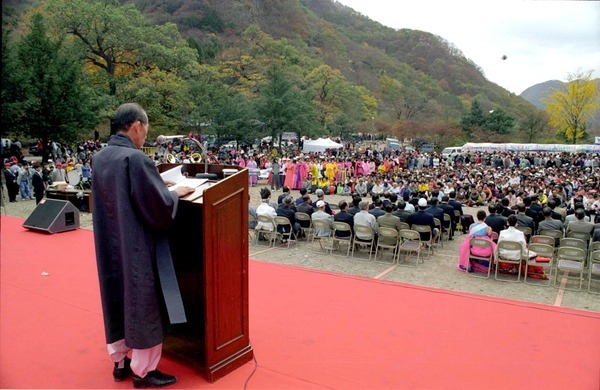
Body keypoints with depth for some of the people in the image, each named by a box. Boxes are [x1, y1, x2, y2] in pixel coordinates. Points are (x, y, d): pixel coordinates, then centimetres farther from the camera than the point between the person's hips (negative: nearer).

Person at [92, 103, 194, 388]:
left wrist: (158, 186, 16)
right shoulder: (135, 158, -22)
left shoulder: (99, 158, 4)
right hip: (136, 248, -8)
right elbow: (160, 206, -21)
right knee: (143, 306, 5)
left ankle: (120, 361, 33)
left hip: (109, 248, 8)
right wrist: (175, 193, -2)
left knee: (118, 301, 19)